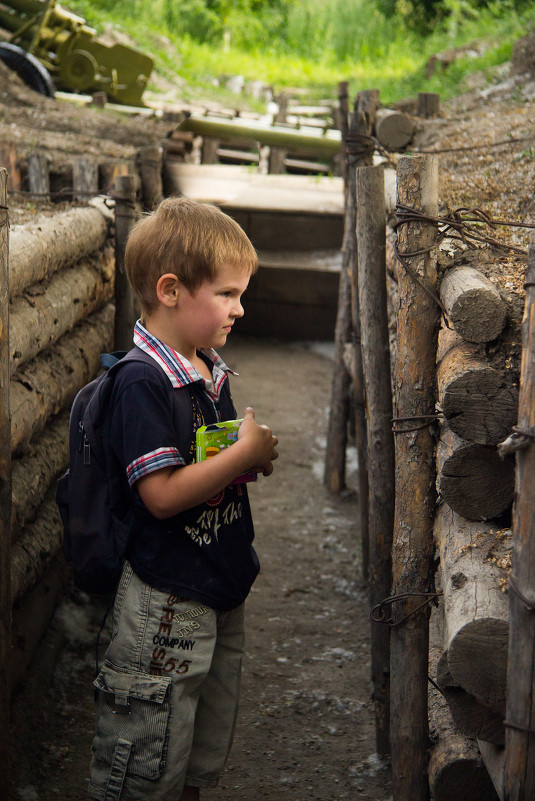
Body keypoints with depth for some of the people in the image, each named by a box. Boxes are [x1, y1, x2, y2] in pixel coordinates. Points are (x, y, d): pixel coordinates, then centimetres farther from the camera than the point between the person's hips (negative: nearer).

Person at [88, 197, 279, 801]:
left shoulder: (209, 370, 8)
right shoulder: (142, 382, -21)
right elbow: (163, 494, -26)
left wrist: (254, 458, 1)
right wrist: (246, 452, -20)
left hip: (221, 590, 9)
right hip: (167, 603, -9)